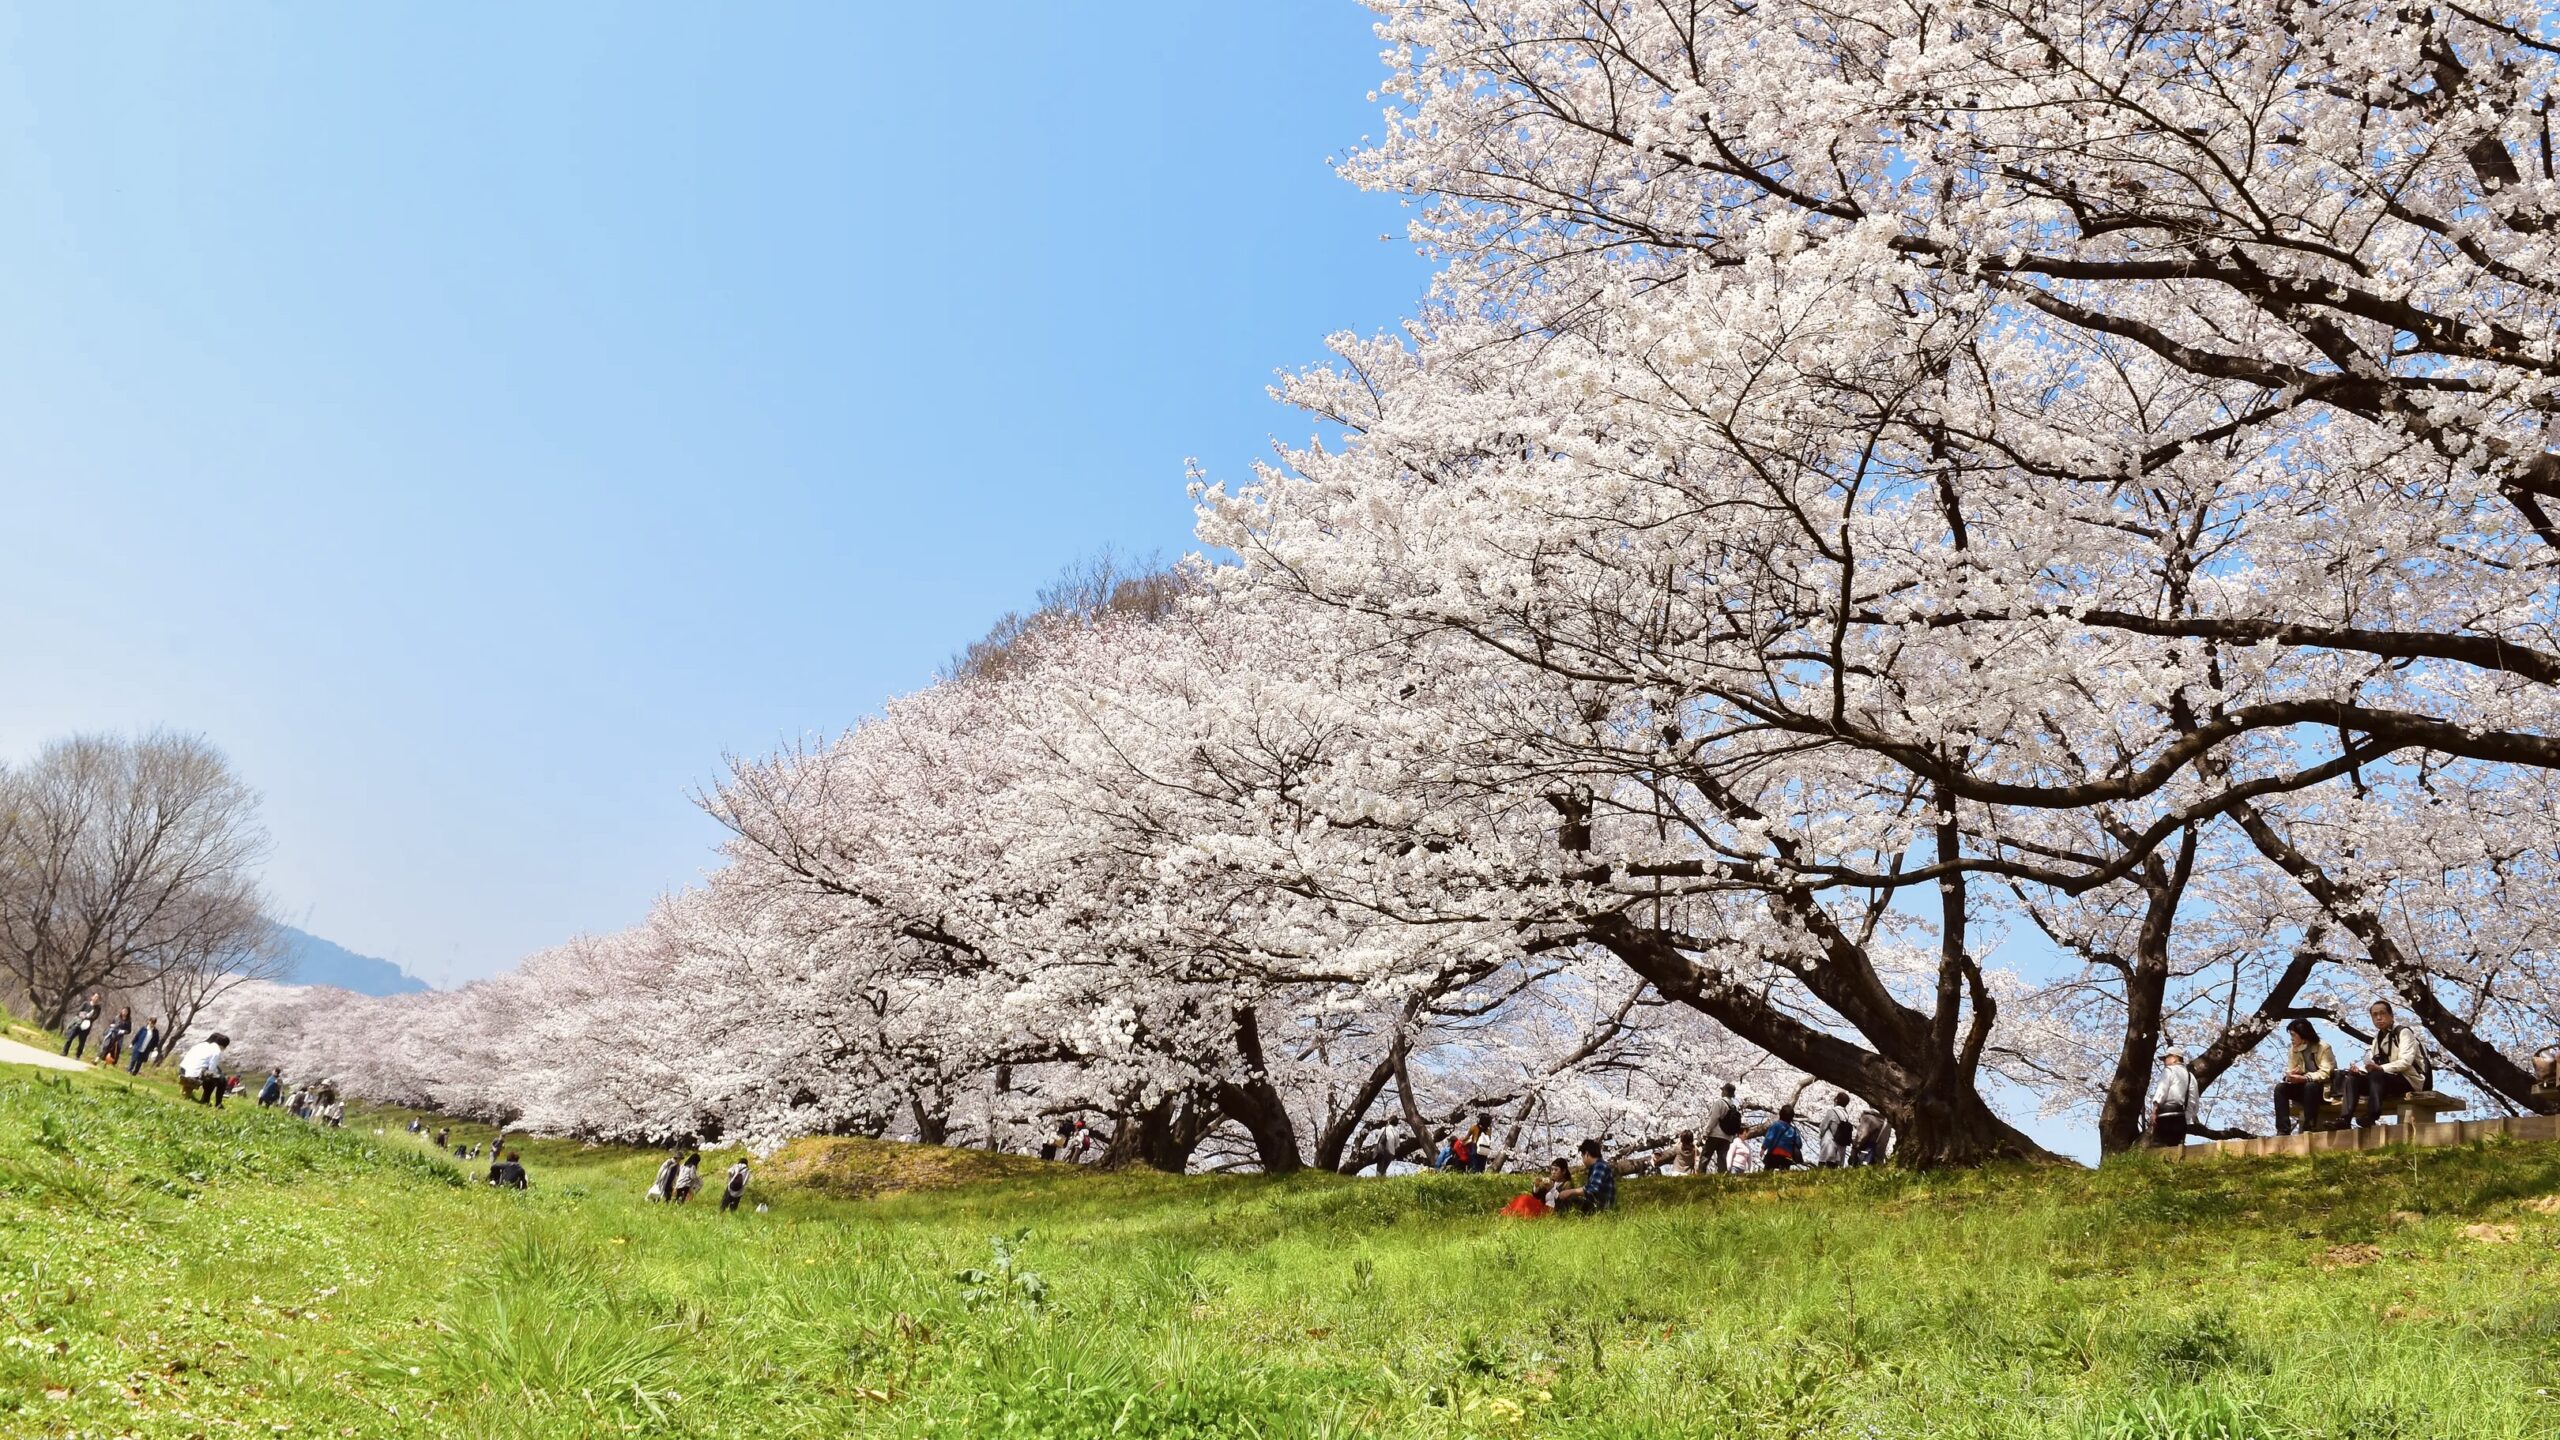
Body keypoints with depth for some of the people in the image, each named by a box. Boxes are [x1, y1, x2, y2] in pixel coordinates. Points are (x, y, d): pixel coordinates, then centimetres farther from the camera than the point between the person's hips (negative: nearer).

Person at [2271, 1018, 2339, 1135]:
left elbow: (2325, 1073, -21)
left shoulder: (2323, 1047, -11)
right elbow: (2290, 1071, 2)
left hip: (2323, 1088, -5)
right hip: (2303, 1088, 5)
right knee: (2280, 1087, -19)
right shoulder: (2292, 1049, 5)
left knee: (2310, 1086, -37)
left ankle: (2309, 1128, -32)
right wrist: (2290, 1075, -25)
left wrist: (2304, 1078, -35)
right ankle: (2283, 1130, -27)